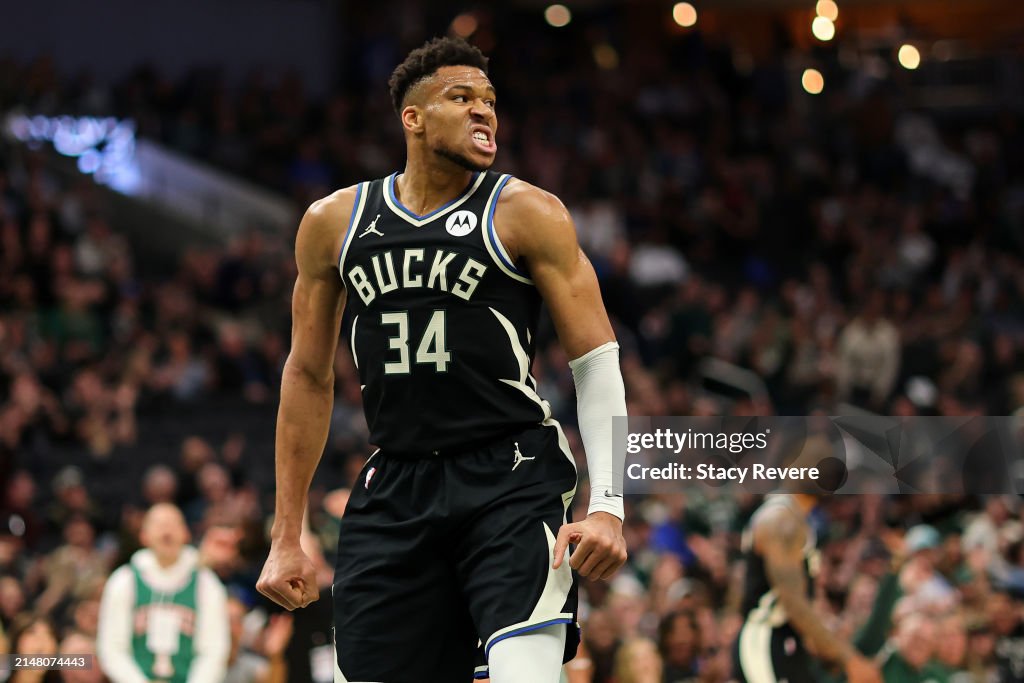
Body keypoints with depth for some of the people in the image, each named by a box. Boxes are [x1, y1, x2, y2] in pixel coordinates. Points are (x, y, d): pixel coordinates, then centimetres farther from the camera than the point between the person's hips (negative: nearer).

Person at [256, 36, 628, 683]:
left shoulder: (527, 214, -1)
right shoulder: (334, 223, 9)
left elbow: (598, 359, -3)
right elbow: (309, 375, 16)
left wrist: (608, 504, -14)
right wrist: (287, 536, 13)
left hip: (512, 482, -4)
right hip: (395, 489, 4)